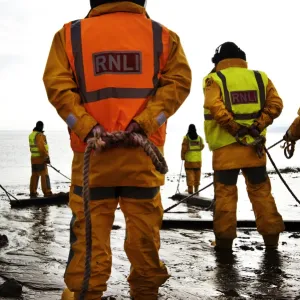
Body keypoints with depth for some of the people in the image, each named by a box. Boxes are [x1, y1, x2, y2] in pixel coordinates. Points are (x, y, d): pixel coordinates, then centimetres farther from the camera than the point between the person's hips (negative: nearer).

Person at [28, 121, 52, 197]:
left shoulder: (31, 135, 11)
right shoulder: (39, 135, -16)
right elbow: (41, 147, -22)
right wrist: (46, 156, -13)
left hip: (33, 159, 9)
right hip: (40, 158, -9)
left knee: (34, 176, 14)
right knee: (44, 176, -8)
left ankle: (33, 192, 18)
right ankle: (47, 193, -11)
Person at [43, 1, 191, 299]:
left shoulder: (70, 34, 6)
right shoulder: (163, 36, 8)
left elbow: (57, 85, -5)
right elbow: (178, 82, -3)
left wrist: (86, 127, -12)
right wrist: (143, 122, -12)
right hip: (143, 151, 1)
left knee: (89, 227, 4)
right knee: (144, 227, 10)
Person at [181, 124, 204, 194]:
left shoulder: (186, 138, -10)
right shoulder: (199, 138, 0)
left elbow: (184, 148, -12)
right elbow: (202, 147, 13)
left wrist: (183, 157, 3)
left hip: (189, 160, -3)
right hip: (198, 160, 3)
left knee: (190, 176, -1)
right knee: (197, 176, 14)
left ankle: (190, 191, -5)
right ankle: (196, 190, 22)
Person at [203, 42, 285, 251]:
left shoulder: (215, 79, -1)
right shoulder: (260, 77, 9)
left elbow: (215, 107, -18)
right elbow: (275, 104, -2)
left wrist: (235, 129, -14)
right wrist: (256, 127, -6)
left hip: (226, 147, -2)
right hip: (255, 146, 3)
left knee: (225, 192, 5)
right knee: (261, 190, 11)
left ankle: (225, 239, 6)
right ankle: (271, 237, 12)